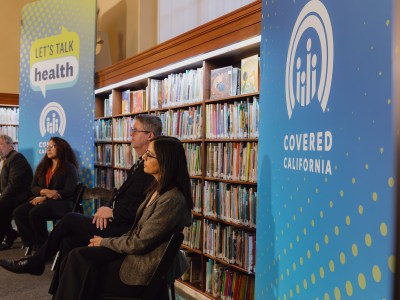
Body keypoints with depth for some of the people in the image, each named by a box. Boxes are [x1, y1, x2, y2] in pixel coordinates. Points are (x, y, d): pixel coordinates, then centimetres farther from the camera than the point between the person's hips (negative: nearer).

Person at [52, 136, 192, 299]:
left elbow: (138, 244, -19)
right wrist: (107, 242, 0)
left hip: (145, 270, -8)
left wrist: (104, 242, -4)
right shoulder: (158, 188, 6)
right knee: (77, 257, -7)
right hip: (134, 251, 8)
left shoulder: (172, 200, -24)